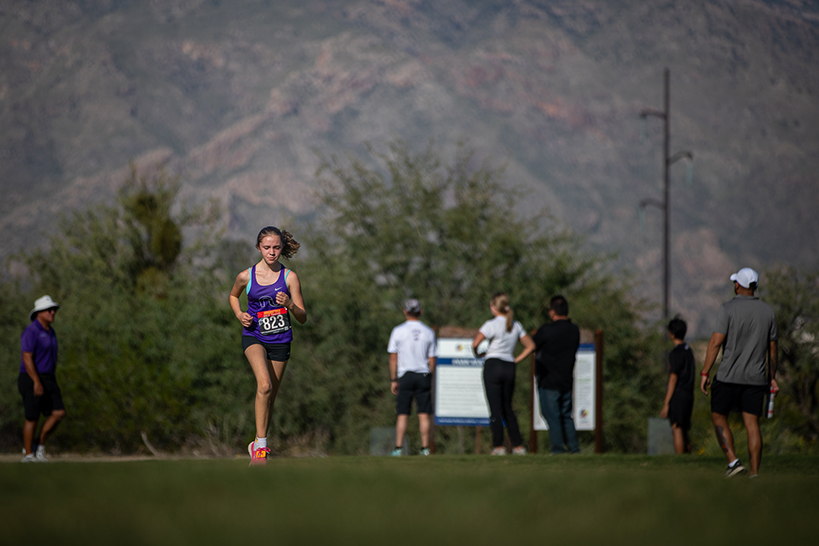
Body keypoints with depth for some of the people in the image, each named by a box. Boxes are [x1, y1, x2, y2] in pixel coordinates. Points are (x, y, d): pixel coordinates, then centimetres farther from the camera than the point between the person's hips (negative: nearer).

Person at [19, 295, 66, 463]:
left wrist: (54, 384, 20)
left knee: (59, 413, -4)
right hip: (32, 380, -8)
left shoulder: (50, 333, 15)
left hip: (48, 380, 8)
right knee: (32, 418, -2)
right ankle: (28, 454, 8)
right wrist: (37, 382, -26)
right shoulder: (31, 331, -13)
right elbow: (27, 358, -20)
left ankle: (41, 447, 9)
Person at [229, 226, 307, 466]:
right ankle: (261, 444, -23)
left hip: (280, 340, 2)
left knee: (269, 396, 10)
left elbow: (303, 318, -3)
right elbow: (233, 296, 19)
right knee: (264, 385, -26)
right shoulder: (246, 276, -3)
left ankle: (258, 444, 30)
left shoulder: (289, 277, -5)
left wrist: (289, 305, -23)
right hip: (254, 337, -2)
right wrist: (239, 314, 0)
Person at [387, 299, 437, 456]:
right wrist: (429, 379, 13)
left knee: (402, 415, 0)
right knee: (424, 415, 2)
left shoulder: (398, 331, -2)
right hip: (423, 375, 1)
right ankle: (425, 448, 0)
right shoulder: (428, 332, 4)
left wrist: (393, 380, 2)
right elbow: (432, 359, 5)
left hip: (405, 376, -1)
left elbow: (393, 358, -2)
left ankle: (398, 448, -4)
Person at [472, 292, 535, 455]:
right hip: (510, 367, 5)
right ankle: (518, 446, 10)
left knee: (495, 408, -3)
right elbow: (531, 346, 13)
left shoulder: (492, 324, -9)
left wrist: (478, 354, 4)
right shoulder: (516, 325, 9)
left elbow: (475, 343, -16)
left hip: (493, 364, -5)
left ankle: (499, 446, -8)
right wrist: (516, 360, 13)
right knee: (507, 409, 14)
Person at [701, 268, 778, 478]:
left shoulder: (728, 309, -8)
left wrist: (704, 373, -10)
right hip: (756, 378, 4)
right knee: (752, 423, 3)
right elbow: (772, 348, 12)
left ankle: (733, 461, -6)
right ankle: (755, 472, -3)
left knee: (719, 417, 10)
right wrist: (772, 377, 21)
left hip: (729, 376, -4)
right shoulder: (767, 311, 7)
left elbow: (716, 342, -13)